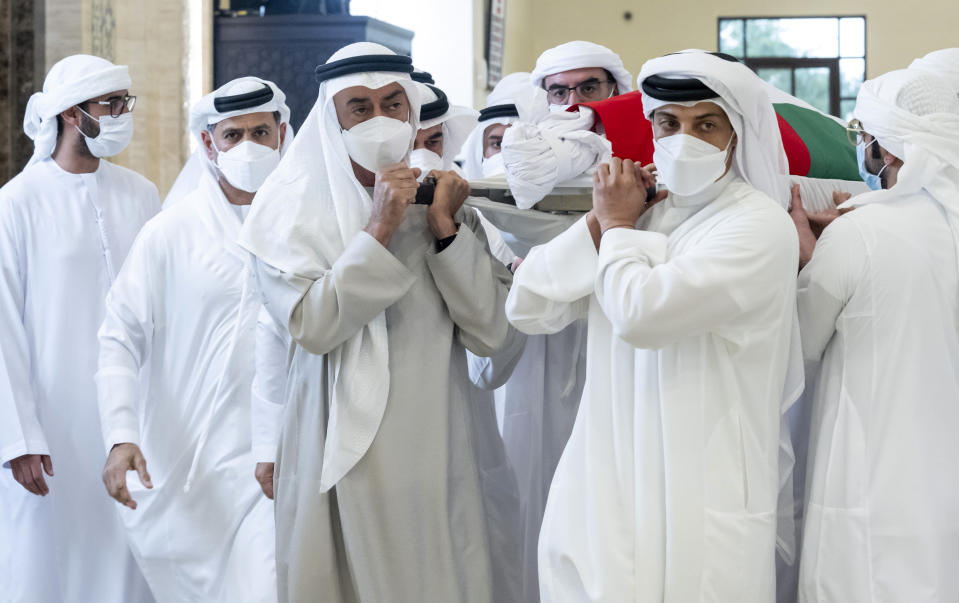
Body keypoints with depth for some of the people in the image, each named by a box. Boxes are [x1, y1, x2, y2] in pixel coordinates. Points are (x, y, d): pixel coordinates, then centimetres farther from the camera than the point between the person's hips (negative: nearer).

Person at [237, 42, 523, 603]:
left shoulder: (447, 206, 7)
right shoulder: (296, 210, -1)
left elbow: (493, 333, -2)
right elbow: (313, 326, -15)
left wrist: (446, 230, -10)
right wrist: (378, 231, -18)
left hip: (435, 453, 3)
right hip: (341, 448, -2)